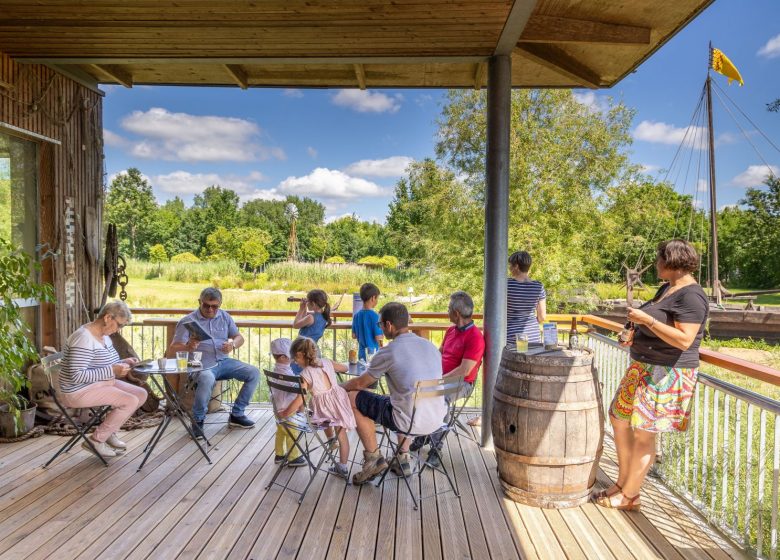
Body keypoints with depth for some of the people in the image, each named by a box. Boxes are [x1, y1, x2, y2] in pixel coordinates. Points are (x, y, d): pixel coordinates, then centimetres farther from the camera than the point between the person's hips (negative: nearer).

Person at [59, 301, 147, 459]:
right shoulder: (84, 339, -24)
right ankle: (96, 440, -4)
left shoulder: (104, 336, 7)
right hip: (79, 391, -10)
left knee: (141, 394, 0)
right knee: (131, 401, -21)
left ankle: (109, 431, 13)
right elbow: (77, 376, -29)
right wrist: (112, 371, -28)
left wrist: (123, 363, 1)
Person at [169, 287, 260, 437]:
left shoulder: (224, 316, 12)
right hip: (201, 365, -5)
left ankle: (236, 414, 3)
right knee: (207, 379, -39)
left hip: (224, 362, 6)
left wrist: (233, 344, -10)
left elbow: (239, 337, 15)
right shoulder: (187, 321, -2)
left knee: (254, 373, -11)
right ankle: (198, 420, -14)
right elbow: (171, 350, -7)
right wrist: (188, 347, -30)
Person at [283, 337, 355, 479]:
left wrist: (284, 413, -9)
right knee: (342, 434, 16)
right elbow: (344, 368, 20)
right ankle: (342, 468, 26)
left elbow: (300, 400, -18)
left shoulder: (305, 374, -12)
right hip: (339, 398, 5)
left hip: (324, 407, -5)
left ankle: (330, 439, 37)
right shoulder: (326, 362, 2)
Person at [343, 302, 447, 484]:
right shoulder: (430, 346, 6)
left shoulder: (388, 352, -11)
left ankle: (374, 458, 17)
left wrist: (339, 388, 22)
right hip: (438, 420, 7)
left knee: (353, 398, 8)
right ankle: (403, 459, 31)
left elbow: (359, 383, 2)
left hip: (411, 422, -7)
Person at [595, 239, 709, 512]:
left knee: (643, 433, -2)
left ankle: (629, 495, 12)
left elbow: (684, 340, -26)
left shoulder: (691, 296, -18)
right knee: (619, 418, 15)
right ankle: (623, 481, 27)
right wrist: (637, 333, 12)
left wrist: (647, 320, -25)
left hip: (667, 375, -10)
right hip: (644, 368, 10)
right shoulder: (667, 288, 12)